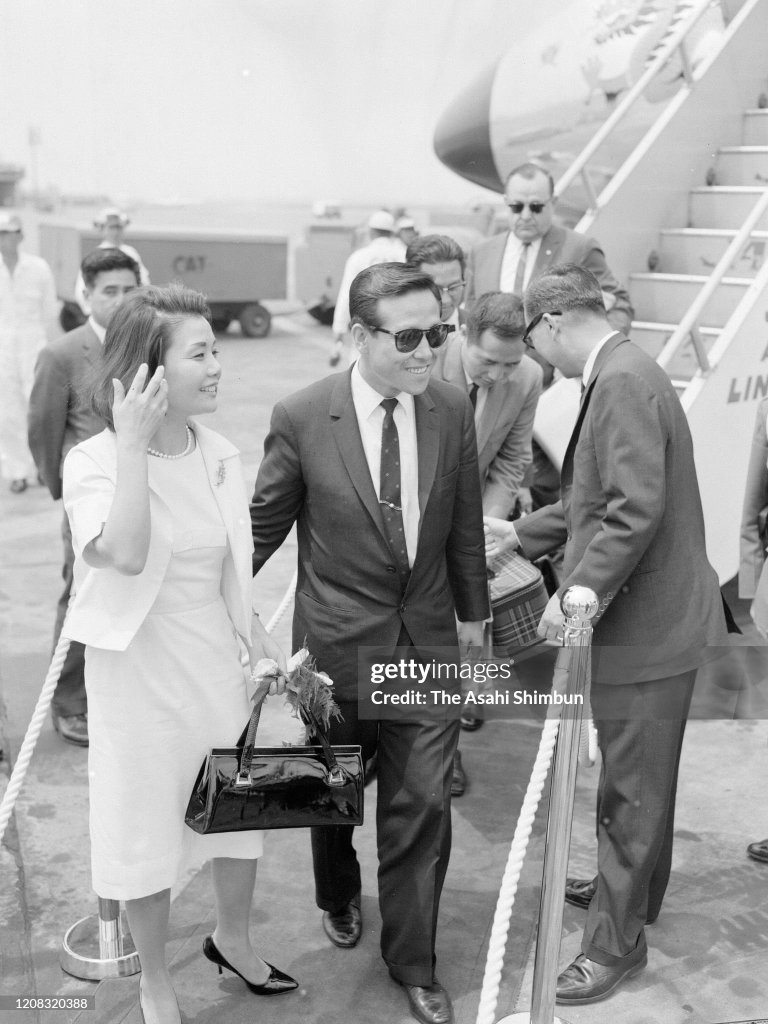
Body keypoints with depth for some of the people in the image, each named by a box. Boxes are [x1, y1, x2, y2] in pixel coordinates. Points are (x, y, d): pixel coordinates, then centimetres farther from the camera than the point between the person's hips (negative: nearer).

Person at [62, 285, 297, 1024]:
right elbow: (127, 555, -34)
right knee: (147, 830, 11)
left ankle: (232, 938, 46)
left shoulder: (218, 455, 0)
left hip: (216, 662, 5)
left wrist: (265, 647, 11)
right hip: (140, 670, -5)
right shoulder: (94, 461, -15)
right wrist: (133, 442, -30)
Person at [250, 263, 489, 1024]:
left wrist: (471, 614, 12)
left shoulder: (453, 410, -5)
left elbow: (465, 525, 6)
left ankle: (412, 960, 27)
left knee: (422, 804, 5)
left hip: (428, 643, 2)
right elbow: (262, 525, -2)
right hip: (338, 642, -1)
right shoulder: (302, 418, -15)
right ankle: (339, 898, 51)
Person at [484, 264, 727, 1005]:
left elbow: (636, 510, -28)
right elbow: (596, 498, 19)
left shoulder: (623, 382, -20)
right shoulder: (618, 375, 12)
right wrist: (522, 534, 20)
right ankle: (630, 887, 43)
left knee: (631, 784, 3)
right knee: (639, 777, 24)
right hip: (648, 617, 10)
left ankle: (616, 940, 19)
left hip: (645, 624, -10)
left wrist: (579, 593, -24)